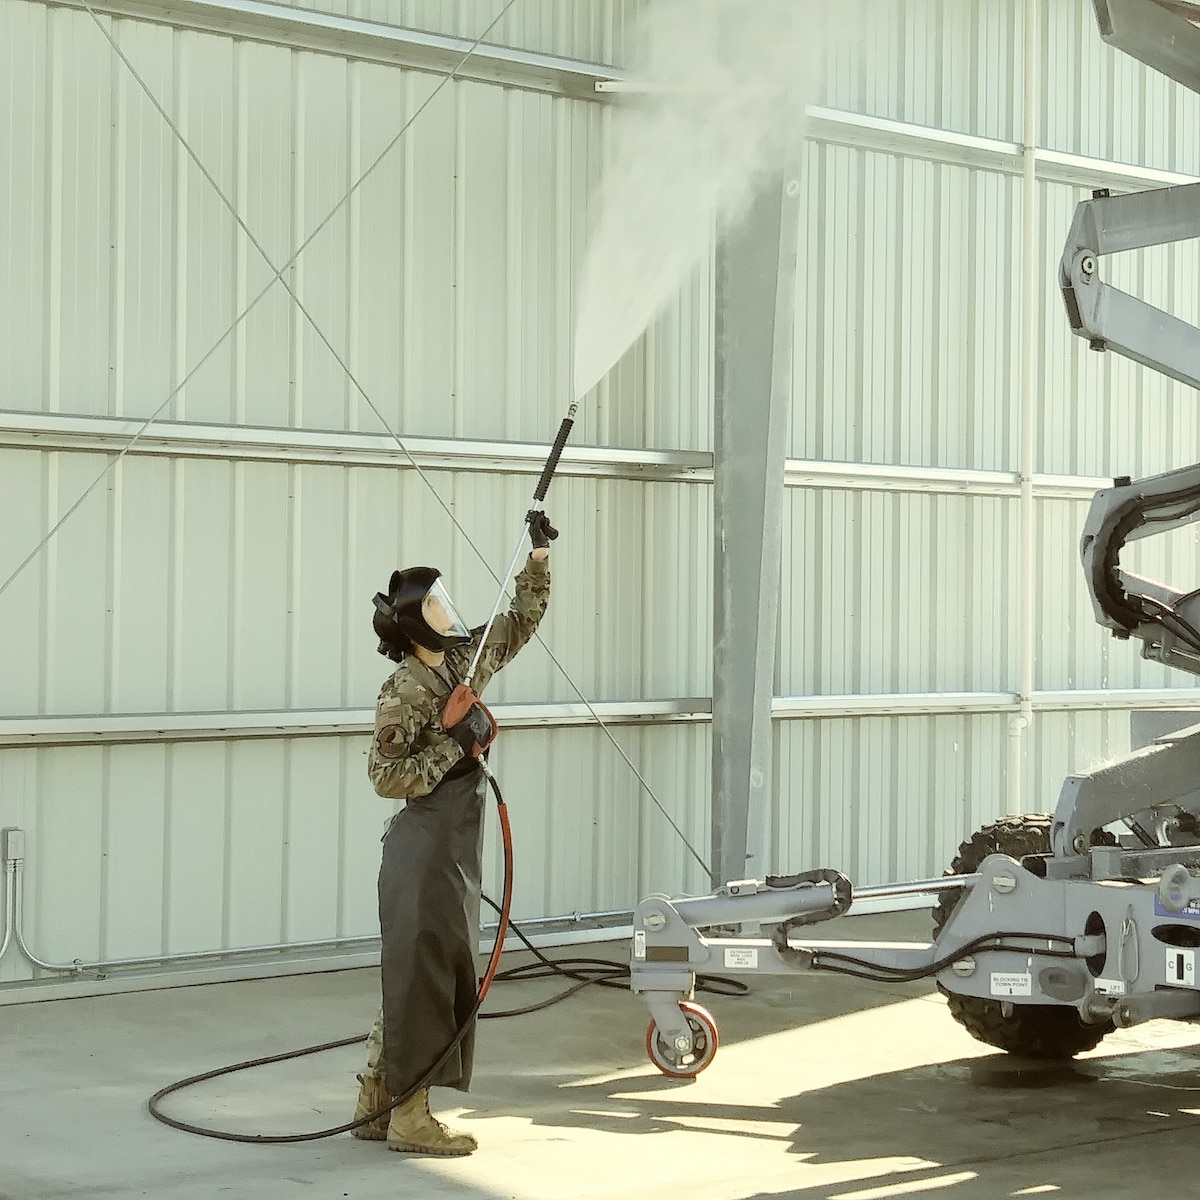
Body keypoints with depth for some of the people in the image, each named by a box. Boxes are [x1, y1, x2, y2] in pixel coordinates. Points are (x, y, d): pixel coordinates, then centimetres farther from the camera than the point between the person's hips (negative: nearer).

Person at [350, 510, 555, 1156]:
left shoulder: (463, 664, 8)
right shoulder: (403, 692, -14)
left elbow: (519, 623, 20)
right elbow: (387, 776, -17)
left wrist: (538, 557, 12)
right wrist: (453, 746, -19)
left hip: (454, 848, 9)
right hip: (424, 849, -9)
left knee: (427, 974, 13)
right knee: (421, 974, -3)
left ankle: (376, 1102, 21)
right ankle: (408, 1117, 4)